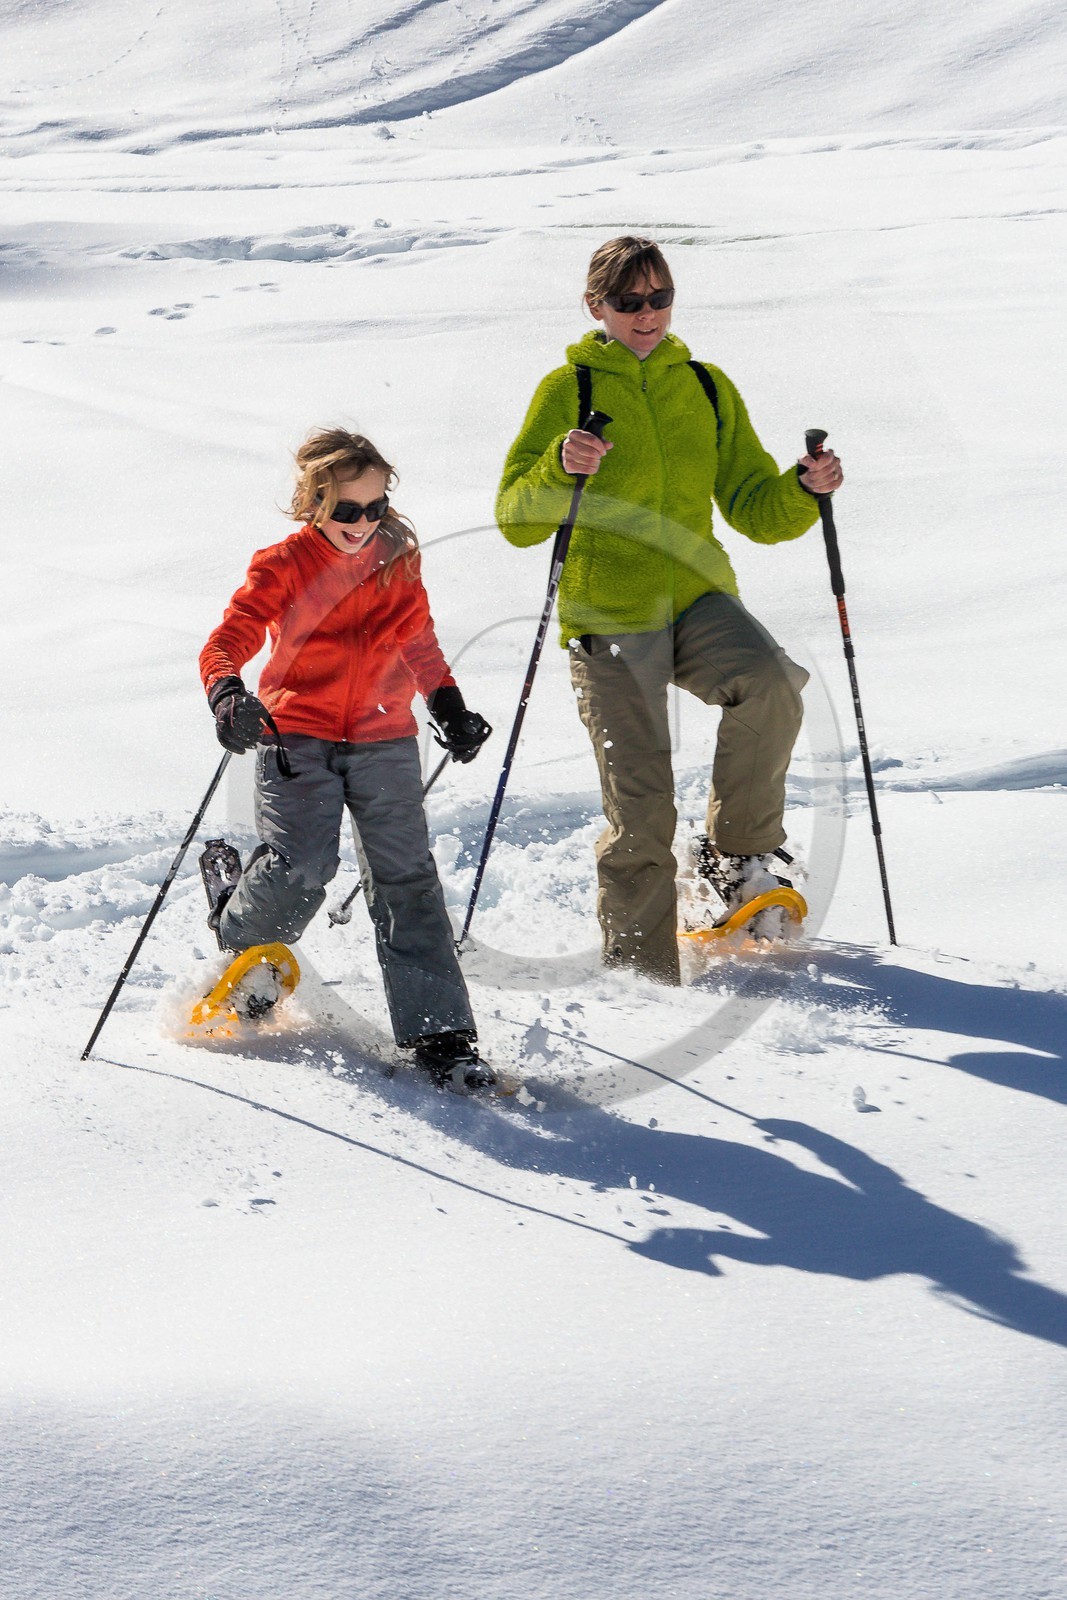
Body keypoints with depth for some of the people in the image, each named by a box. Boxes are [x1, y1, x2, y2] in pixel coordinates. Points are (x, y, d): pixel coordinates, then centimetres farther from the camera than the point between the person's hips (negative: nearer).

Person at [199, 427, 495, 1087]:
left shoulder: (397, 558, 9)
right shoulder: (283, 564, -5)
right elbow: (228, 642, -14)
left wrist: (450, 708, 18)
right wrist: (228, 696, -34)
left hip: (385, 740, 3)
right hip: (298, 740, -3)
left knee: (407, 878, -4)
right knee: (300, 866, -17)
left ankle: (439, 1033, -4)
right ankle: (241, 946, 17)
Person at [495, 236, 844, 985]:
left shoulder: (707, 387, 12)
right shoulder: (569, 389, 1)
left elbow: (754, 507, 13)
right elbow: (516, 521, -6)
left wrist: (805, 490, -8)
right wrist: (561, 469, -25)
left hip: (700, 599, 3)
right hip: (609, 616, -2)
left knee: (771, 682, -30)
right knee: (640, 809, -6)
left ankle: (736, 852, -9)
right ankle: (642, 973, 9)